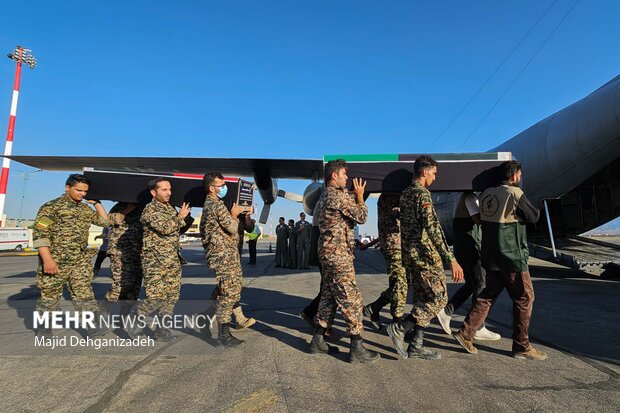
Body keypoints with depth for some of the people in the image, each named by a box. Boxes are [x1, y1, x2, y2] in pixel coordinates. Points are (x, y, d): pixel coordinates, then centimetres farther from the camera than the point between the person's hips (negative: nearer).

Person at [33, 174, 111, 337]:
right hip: (55, 261, -4)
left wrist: (96, 202, 12)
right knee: (49, 295, 10)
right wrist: (47, 259, -21)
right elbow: (39, 234, -14)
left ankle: (92, 325, 1)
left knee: (84, 293, 1)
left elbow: (105, 221, 20)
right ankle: (45, 327, 29)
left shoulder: (85, 209, 11)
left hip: (81, 262, 4)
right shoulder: (51, 207, -8)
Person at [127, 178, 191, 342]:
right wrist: (180, 217, -8)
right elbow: (164, 228, -22)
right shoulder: (150, 209, -8)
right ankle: (134, 320, 17)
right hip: (155, 261, -7)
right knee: (156, 296, -8)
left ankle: (162, 329, 19)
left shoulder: (171, 209, 16)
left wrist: (186, 219, 5)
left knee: (172, 295, 7)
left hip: (173, 260, 8)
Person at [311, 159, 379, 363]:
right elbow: (361, 217, -12)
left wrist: (353, 196, 16)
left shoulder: (324, 196, 16)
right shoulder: (338, 195, -15)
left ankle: (318, 340, 22)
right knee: (351, 299, -4)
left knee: (329, 295, 15)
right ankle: (357, 348, 3)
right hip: (339, 253, -10)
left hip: (328, 251, 10)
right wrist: (360, 196, 0)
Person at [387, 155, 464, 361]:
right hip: (425, 255, -9)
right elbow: (433, 228, -24)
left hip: (410, 254, 9)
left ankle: (416, 346, 19)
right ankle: (400, 328, 0)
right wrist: (451, 259, -24)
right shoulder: (422, 194, -16)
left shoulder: (405, 194, 13)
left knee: (422, 298, 14)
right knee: (439, 298, 1)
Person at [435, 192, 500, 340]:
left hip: (460, 247, 10)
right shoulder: (471, 196, -12)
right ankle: (478, 328, 9)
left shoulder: (464, 196, 18)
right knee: (481, 286, 0)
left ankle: (446, 312, 13)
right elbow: (478, 218, -26)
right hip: (470, 248, -10)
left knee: (471, 285, 16)